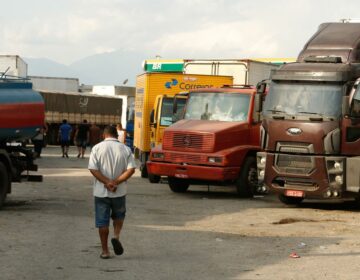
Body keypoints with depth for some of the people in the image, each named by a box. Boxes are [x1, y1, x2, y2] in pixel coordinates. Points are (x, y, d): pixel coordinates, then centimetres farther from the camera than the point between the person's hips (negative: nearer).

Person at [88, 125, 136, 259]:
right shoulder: (125, 149, -1)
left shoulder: (97, 148, -5)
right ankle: (116, 236, -2)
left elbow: (93, 169, -14)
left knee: (102, 221, 7)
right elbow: (131, 169, -11)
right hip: (119, 192, 1)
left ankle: (105, 251, 11)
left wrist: (107, 182, -13)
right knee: (119, 215, 23)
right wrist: (116, 182, -12)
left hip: (101, 192, -1)